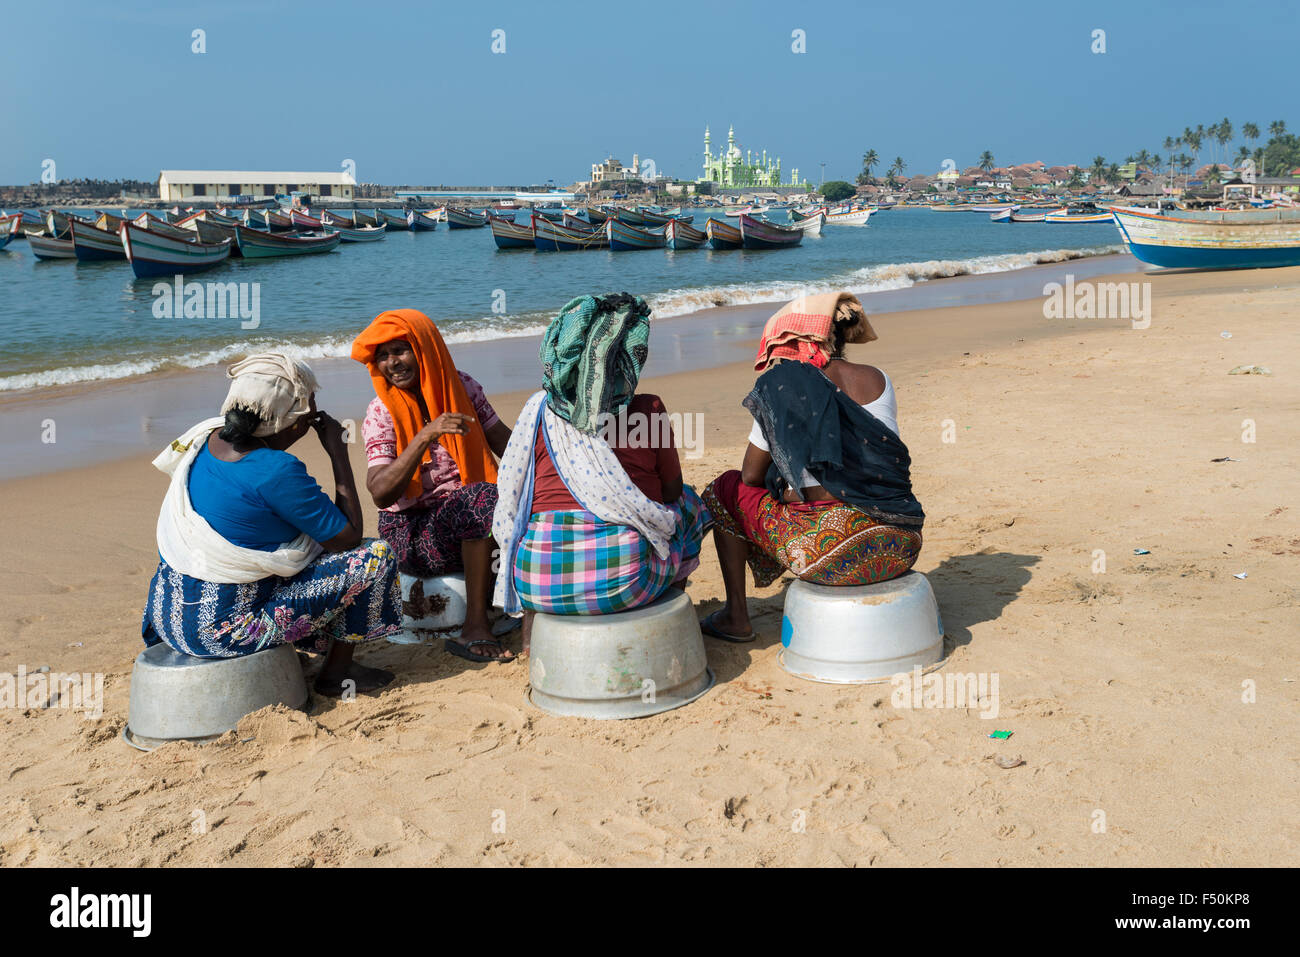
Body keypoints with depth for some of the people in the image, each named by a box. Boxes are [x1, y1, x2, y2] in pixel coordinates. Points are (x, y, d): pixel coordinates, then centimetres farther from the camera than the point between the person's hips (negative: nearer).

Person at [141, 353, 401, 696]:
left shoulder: (210, 438, 1)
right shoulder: (277, 471, -23)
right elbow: (349, 536, -14)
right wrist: (338, 453, -8)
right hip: (222, 628, -9)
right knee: (375, 558, -5)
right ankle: (337, 672, 11)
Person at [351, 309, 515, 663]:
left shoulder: (461, 386, 3)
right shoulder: (382, 413, -9)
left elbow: (504, 440, 11)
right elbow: (381, 494, -22)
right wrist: (425, 436, -33)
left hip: (469, 518, 5)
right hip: (412, 532, -4)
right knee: (481, 500, -33)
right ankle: (476, 626, -26)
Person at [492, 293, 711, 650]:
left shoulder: (539, 410, 3)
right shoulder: (648, 408, -3)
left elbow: (512, 501, 13)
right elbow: (671, 490, 11)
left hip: (541, 583, 3)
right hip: (624, 579, -2)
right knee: (689, 503, 27)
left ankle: (530, 628, 36)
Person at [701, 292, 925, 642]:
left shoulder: (780, 385, -4)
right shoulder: (877, 380, 8)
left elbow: (751, 477, 3)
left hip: (824, 551, -5)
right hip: (899, 549, 5)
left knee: (726, 489, 20)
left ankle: (736, 616, 25)